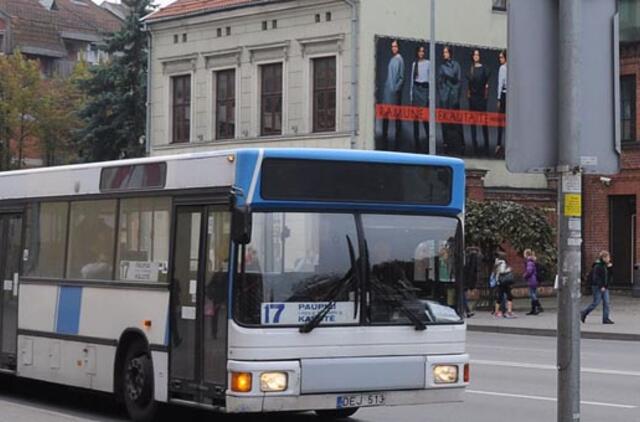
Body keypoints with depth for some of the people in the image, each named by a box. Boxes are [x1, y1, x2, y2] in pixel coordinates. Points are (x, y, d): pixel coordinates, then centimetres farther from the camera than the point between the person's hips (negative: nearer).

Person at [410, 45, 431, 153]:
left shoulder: (428, 63, 4)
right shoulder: (414, 64, 12)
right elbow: (412, 78, 14)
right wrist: (411, 92, 9)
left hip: (425, 88, -3)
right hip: (416, 88, 3)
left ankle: (428, 144, -7)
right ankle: (417, 143, 5)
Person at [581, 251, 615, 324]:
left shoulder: (606, 266, 11)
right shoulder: (598, 266, -15)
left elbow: (610, 275, 14)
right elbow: (595, 278, -19)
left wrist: (610, 268, -1)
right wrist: (601, 287, -21)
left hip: (604, 287, 8)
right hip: (597, 287, -8)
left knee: (606, 302, 2)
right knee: (596, 302, -4)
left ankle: (605, 319, 3)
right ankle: (583, 313, 12)